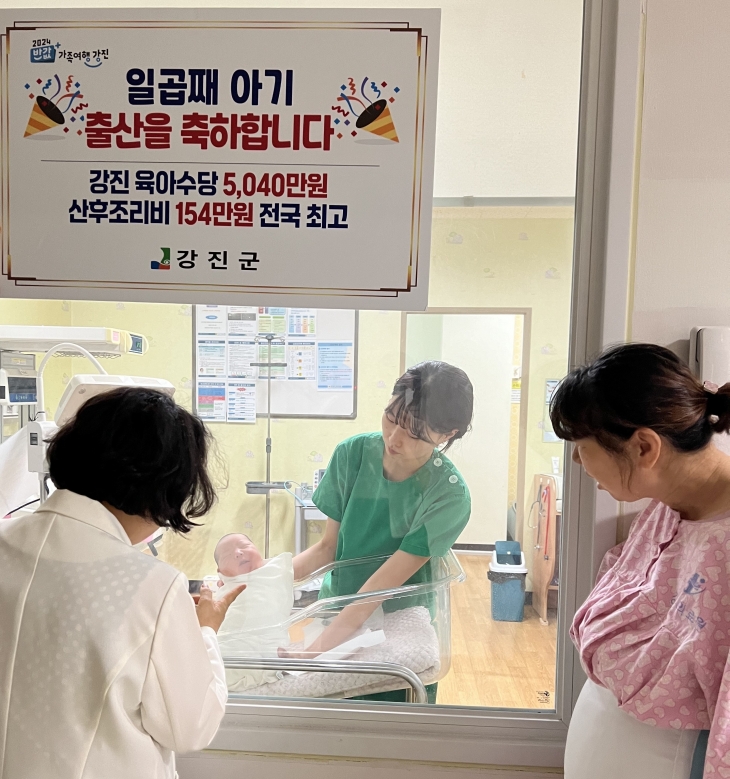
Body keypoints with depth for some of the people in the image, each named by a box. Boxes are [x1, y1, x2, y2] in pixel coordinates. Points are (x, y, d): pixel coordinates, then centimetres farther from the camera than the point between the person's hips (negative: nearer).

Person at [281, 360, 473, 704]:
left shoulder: (448, 495, -25)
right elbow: (327, 547, -8)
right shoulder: (353, 453, -15)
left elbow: (380, 587, -28)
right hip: (336, 616, 3)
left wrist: (311, 652, -34)